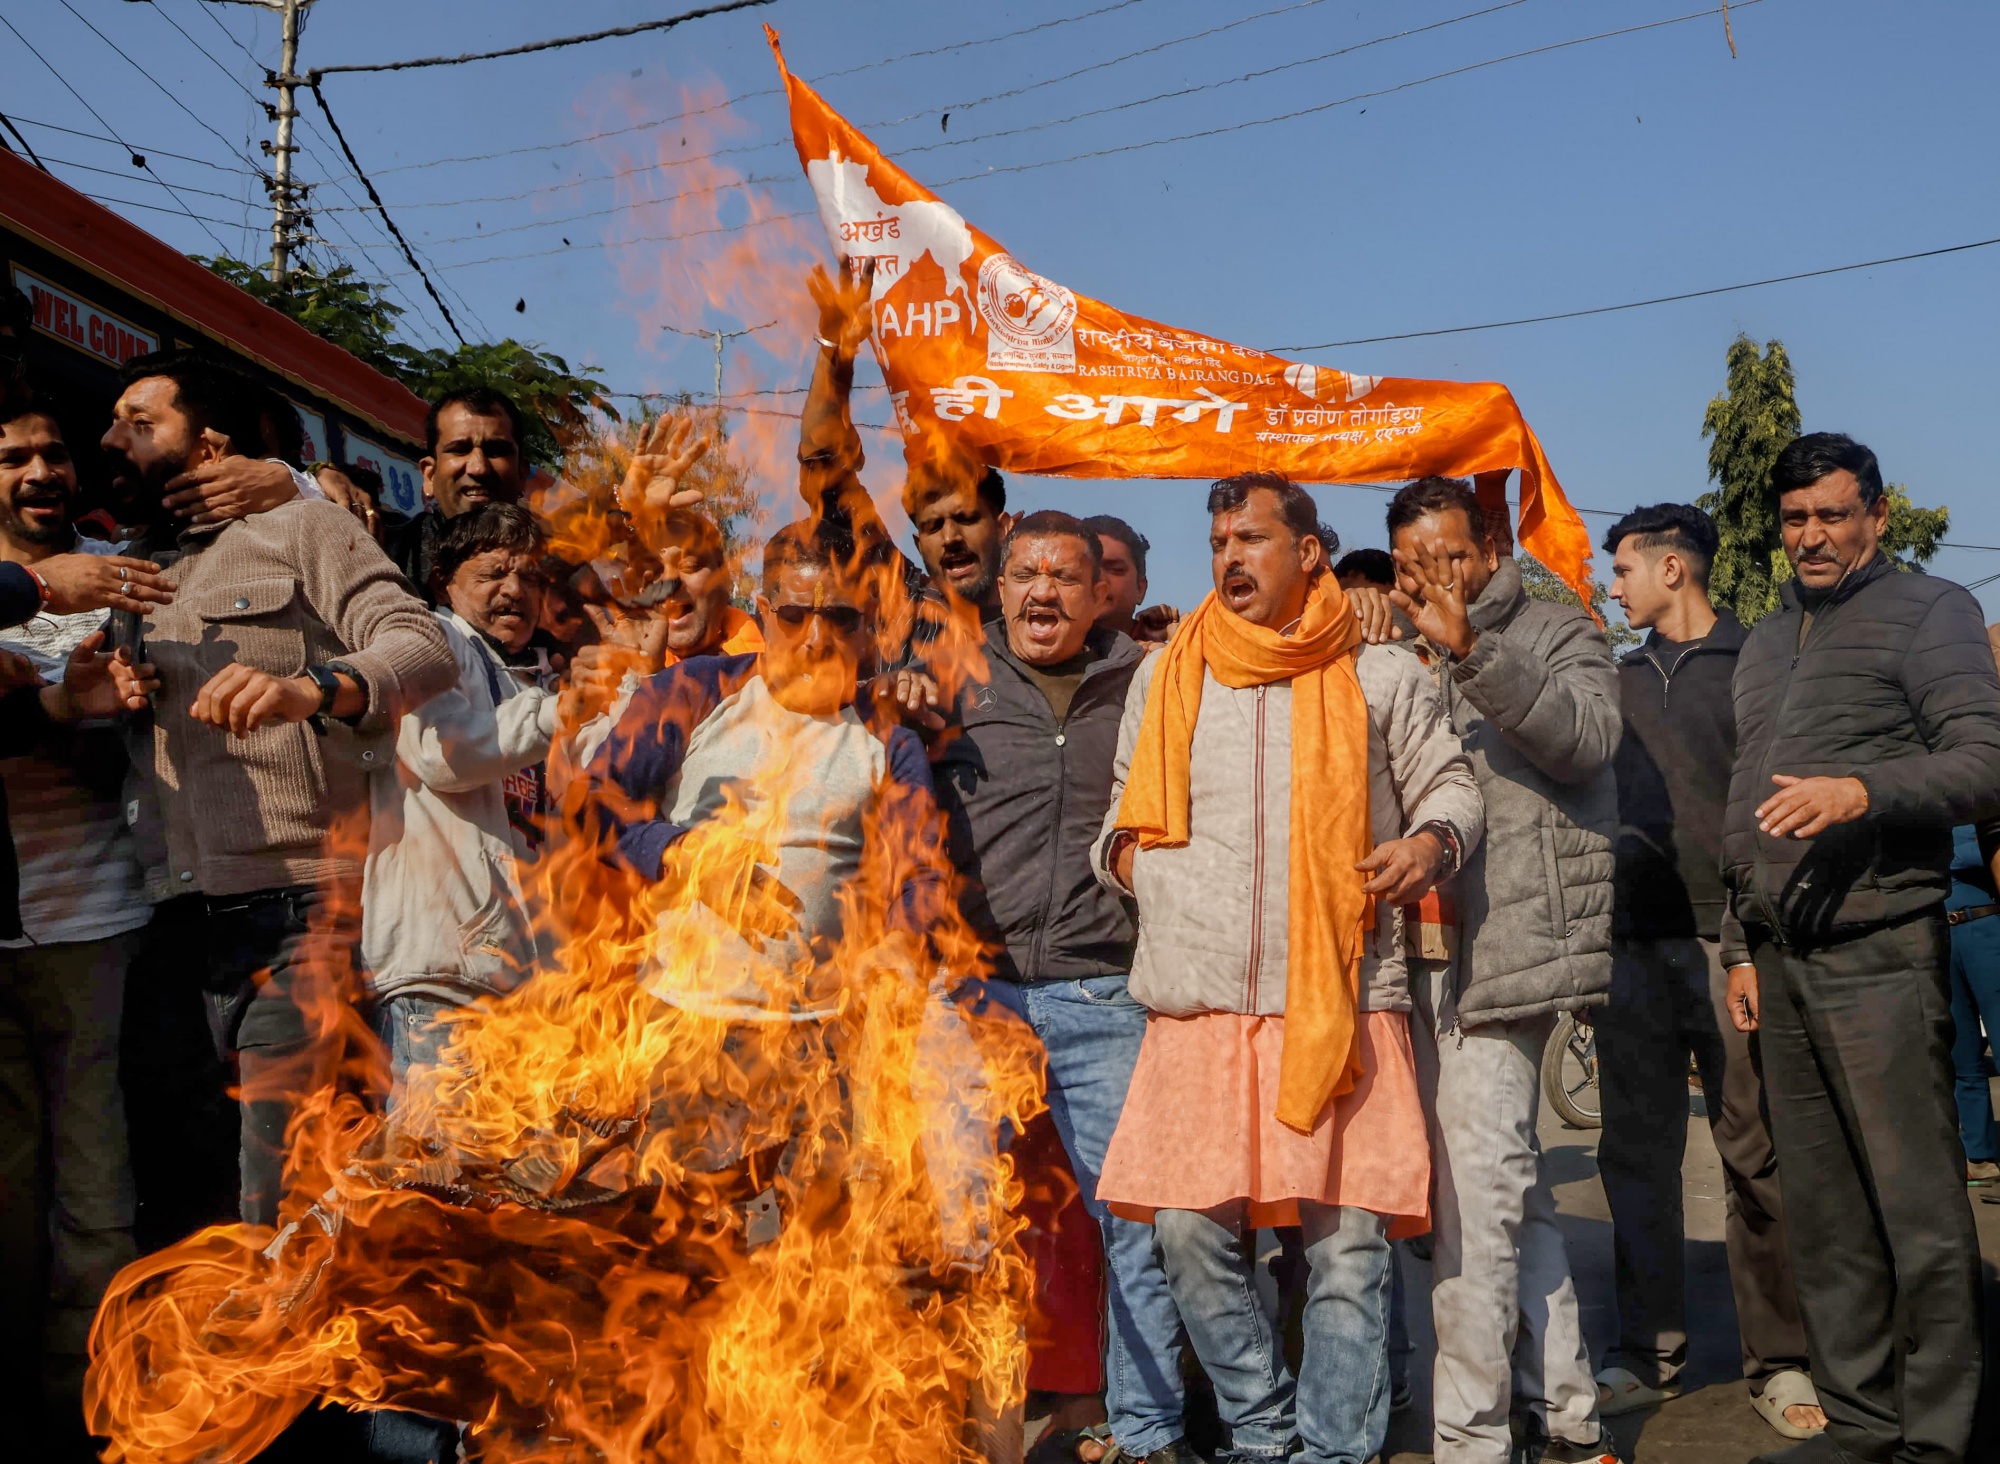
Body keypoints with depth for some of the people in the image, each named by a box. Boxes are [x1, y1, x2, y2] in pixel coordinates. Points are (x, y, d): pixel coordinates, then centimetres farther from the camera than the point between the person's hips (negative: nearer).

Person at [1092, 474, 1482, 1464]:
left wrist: (1433, 839, -7)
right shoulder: (1165, 678, 17)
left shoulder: (1380, 678, 10)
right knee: (1189, 1230, -1)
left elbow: (1448, 784, 14)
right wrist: (1124, 853, 4)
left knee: (1347, 1242, -2)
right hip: (1199, 1008, 2)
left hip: (1343, 1003, -2)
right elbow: (1127, 812, 25)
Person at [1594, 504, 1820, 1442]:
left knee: (1754, 1154, -1)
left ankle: (1776, 1358, 10)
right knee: (1636, 1153, 7)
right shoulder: (1619, 679, 17)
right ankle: (1650, 1354, 17)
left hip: (1725, 944, -5)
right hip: (1633, 945, 5)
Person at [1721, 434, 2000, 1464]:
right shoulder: (1765, 642, 21)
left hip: (1878, 951, -6)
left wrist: (1863, 791, -25)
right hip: (1784, 956, 6)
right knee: (1821, 1209, 9)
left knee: (1917, 1204, -4)